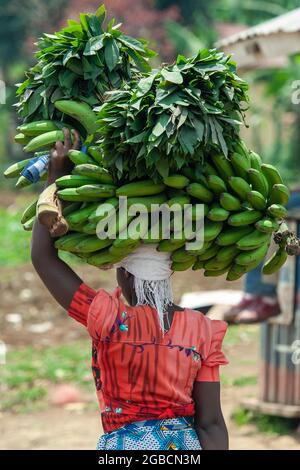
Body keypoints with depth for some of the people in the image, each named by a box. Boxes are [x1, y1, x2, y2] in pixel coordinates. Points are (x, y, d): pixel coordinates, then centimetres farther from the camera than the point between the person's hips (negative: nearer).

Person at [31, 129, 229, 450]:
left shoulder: (109, 320, -10)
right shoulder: (201, 329, -2)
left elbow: (43, 256, -2)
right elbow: (211, 423, -3)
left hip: (125, 445, -3)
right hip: (186, 447, 3)